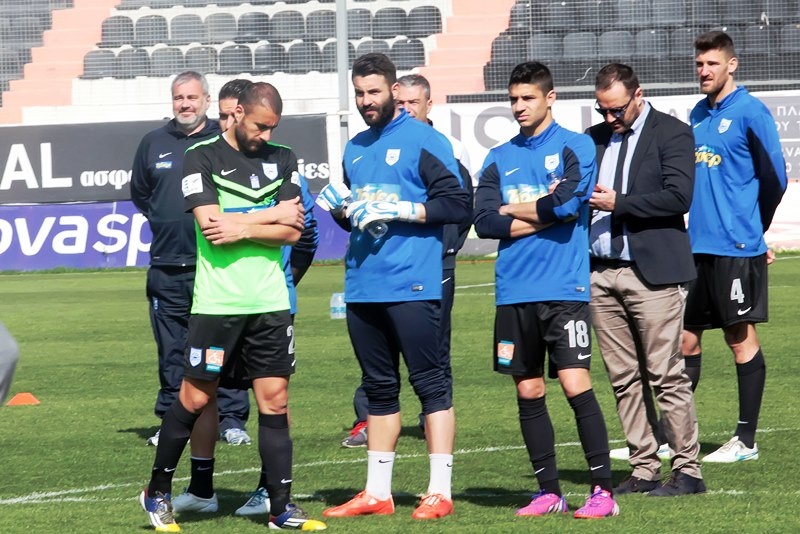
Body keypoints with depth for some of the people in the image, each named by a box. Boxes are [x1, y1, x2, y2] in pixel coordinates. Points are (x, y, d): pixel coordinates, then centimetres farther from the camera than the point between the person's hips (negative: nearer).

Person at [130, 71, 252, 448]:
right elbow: (139, 193, 25)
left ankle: (232, 420, 2)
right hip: (167, 266, 3)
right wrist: (162, 219, 14)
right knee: (171, 350, 7)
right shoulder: (154, 143, 12)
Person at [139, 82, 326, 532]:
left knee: (275, 400, 2)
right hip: (217, 303, -4)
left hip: (271, 303, 4)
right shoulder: (203, 157, -3)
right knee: (196, 398, 2)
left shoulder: (283, 160, 10)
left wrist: (241, 228, -12)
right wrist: (272, 215, -6)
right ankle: (158, 493, 19)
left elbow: (293, 230, 1)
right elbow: (211, 225, -14)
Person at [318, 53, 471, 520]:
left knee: (432, 383, -5)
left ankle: (440, 491, -5)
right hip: (363, 286, 7)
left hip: (412, 286, -7)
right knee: (379, 388, 12)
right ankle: (377, 492, 17)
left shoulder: (423, 140, -4)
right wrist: (342, 210, 4)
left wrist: (398, 209, -17)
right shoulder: (356, 149, 18)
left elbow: (457, 204, -11)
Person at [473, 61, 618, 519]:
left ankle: (603, 490, -6)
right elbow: (484, 221, 1)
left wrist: (513, 210, -1)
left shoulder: (576, 147, 0)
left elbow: (567, 204, -15)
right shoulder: (500, 159, 13)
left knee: (576, 384, -11)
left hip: (564, 290, -5)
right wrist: (542, 213, -8)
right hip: (514, 292, 5)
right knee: (528, 392, 7)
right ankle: (550, 492, 15)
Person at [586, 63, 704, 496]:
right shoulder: (594, 138, 17)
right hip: (602, 273, 6)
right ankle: (643, 469, 12)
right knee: (623, 378, 6)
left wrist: (618, 203, -14)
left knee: (666, 376, -6)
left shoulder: (672, 134, -2)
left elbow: (679, 196, -14)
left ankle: (687, 471, 0)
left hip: (652, 272, -6)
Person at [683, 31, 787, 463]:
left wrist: (752, 231, 2)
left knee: (740, 337, 0)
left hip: (736, 248, -7)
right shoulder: (698, 115, 13)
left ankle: (745, 441, 5)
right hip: (697, 246, 7)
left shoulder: (749, 113, -9)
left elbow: (774, 179, -7)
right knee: (685, 337, 7)